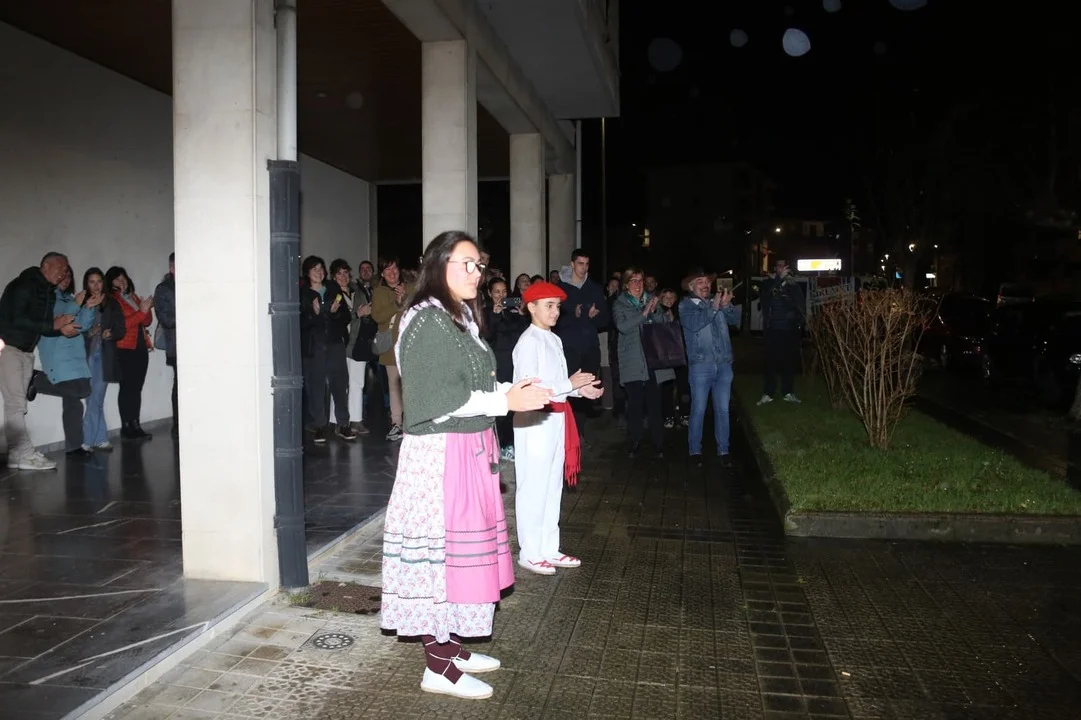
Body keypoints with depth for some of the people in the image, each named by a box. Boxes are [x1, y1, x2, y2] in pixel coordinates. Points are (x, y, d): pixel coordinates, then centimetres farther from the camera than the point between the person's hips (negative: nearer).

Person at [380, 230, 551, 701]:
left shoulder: (462, 318, 14)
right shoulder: (427, 321, -14)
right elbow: (436, 399, -19)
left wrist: (510, 390, 3)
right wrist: (505, 402, -18)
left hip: (470, 449, 9)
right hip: (439, 454, -9)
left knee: (460, 549, 15)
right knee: (441, 550, -2)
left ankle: (451, 646, 28)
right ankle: (438, 666, 9)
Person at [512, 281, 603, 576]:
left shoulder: (553, 340, 13)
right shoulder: (529, 341, -14)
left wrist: (580, 389, 1)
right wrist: (570, 385, -19)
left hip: (555, 419, 9)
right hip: (535, 420, -9)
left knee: (553, 486, 15)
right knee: (534, 487, -1)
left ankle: (549, 549, 25)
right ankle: (530, 553, 10)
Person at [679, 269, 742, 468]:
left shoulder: (718, 302, 12)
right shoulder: (686, 305, 1)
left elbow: (736, 320, 4)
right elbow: (694, 324, -17)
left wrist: (727, 305, -12)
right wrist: (713, 308, -20)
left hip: (724, 364, 4)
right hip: (700, 364, -3)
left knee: (722, 410, 8)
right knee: (698, 410, 1)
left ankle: (723, 450, 17)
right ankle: (695, 450, 12)